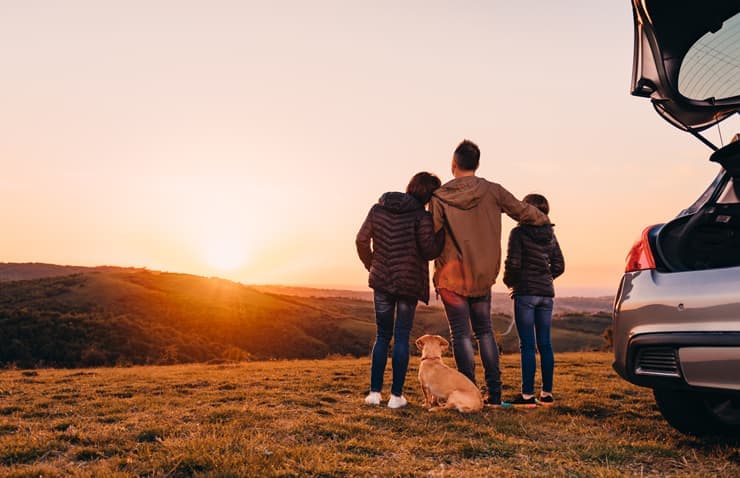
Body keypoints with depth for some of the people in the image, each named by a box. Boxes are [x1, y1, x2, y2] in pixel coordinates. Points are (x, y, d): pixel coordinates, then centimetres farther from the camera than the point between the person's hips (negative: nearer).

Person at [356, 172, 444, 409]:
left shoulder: (378, 209, 4)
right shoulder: (421, 216, -11)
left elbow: (362, 240, 5)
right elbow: (429, 251, -13)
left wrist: (371, 265, 18)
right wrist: (442, 230, -1)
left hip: (381, 281, 4)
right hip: (409, 283, -3)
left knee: (383, 335, 14)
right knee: (402, 337, 4)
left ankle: (374, 391, 10)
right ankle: (396, 395, 6)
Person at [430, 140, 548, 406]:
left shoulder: (439, 198, -8)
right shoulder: (492, 191, -2)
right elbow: (524, 212, 6)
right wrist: (544, 219, 27)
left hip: (452, 276, -3)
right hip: (483, 276, 3)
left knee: (461, 334, 3)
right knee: (484, 331, 15)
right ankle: (494, 393, 15)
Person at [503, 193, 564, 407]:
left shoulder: (519, 233, -7)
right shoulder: (550, 235, 10)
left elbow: (513, 263, -14)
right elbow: (559, 266, 11)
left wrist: (509, 281, 4)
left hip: (525, 293, -6)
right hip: (546, 293, 6)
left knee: (527, 345, -3)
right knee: (545, 343, 10)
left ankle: (528, 395, -2)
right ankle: (547, 393, 15)